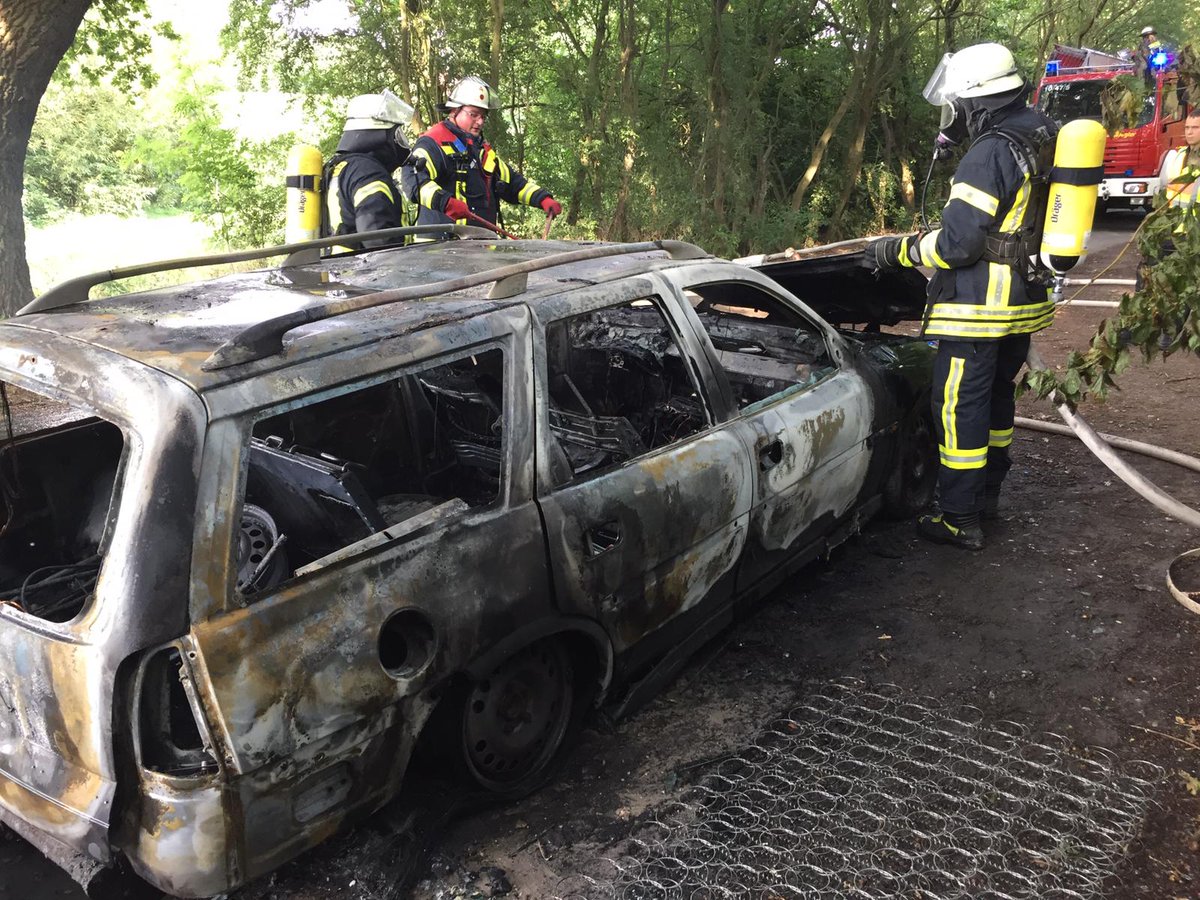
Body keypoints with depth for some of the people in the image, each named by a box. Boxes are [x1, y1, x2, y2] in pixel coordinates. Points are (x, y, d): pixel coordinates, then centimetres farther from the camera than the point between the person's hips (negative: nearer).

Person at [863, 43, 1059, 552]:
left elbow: (955, 242, -22)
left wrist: (896, 252, -9)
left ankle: (960, 521, 4)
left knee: (959, 410, -2)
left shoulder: (991, 153, -20)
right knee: (996, 397, 20)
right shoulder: (1043, 138, 10)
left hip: (980, 309, -10)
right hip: (1025, 301, 10)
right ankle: (987, 495, 34)